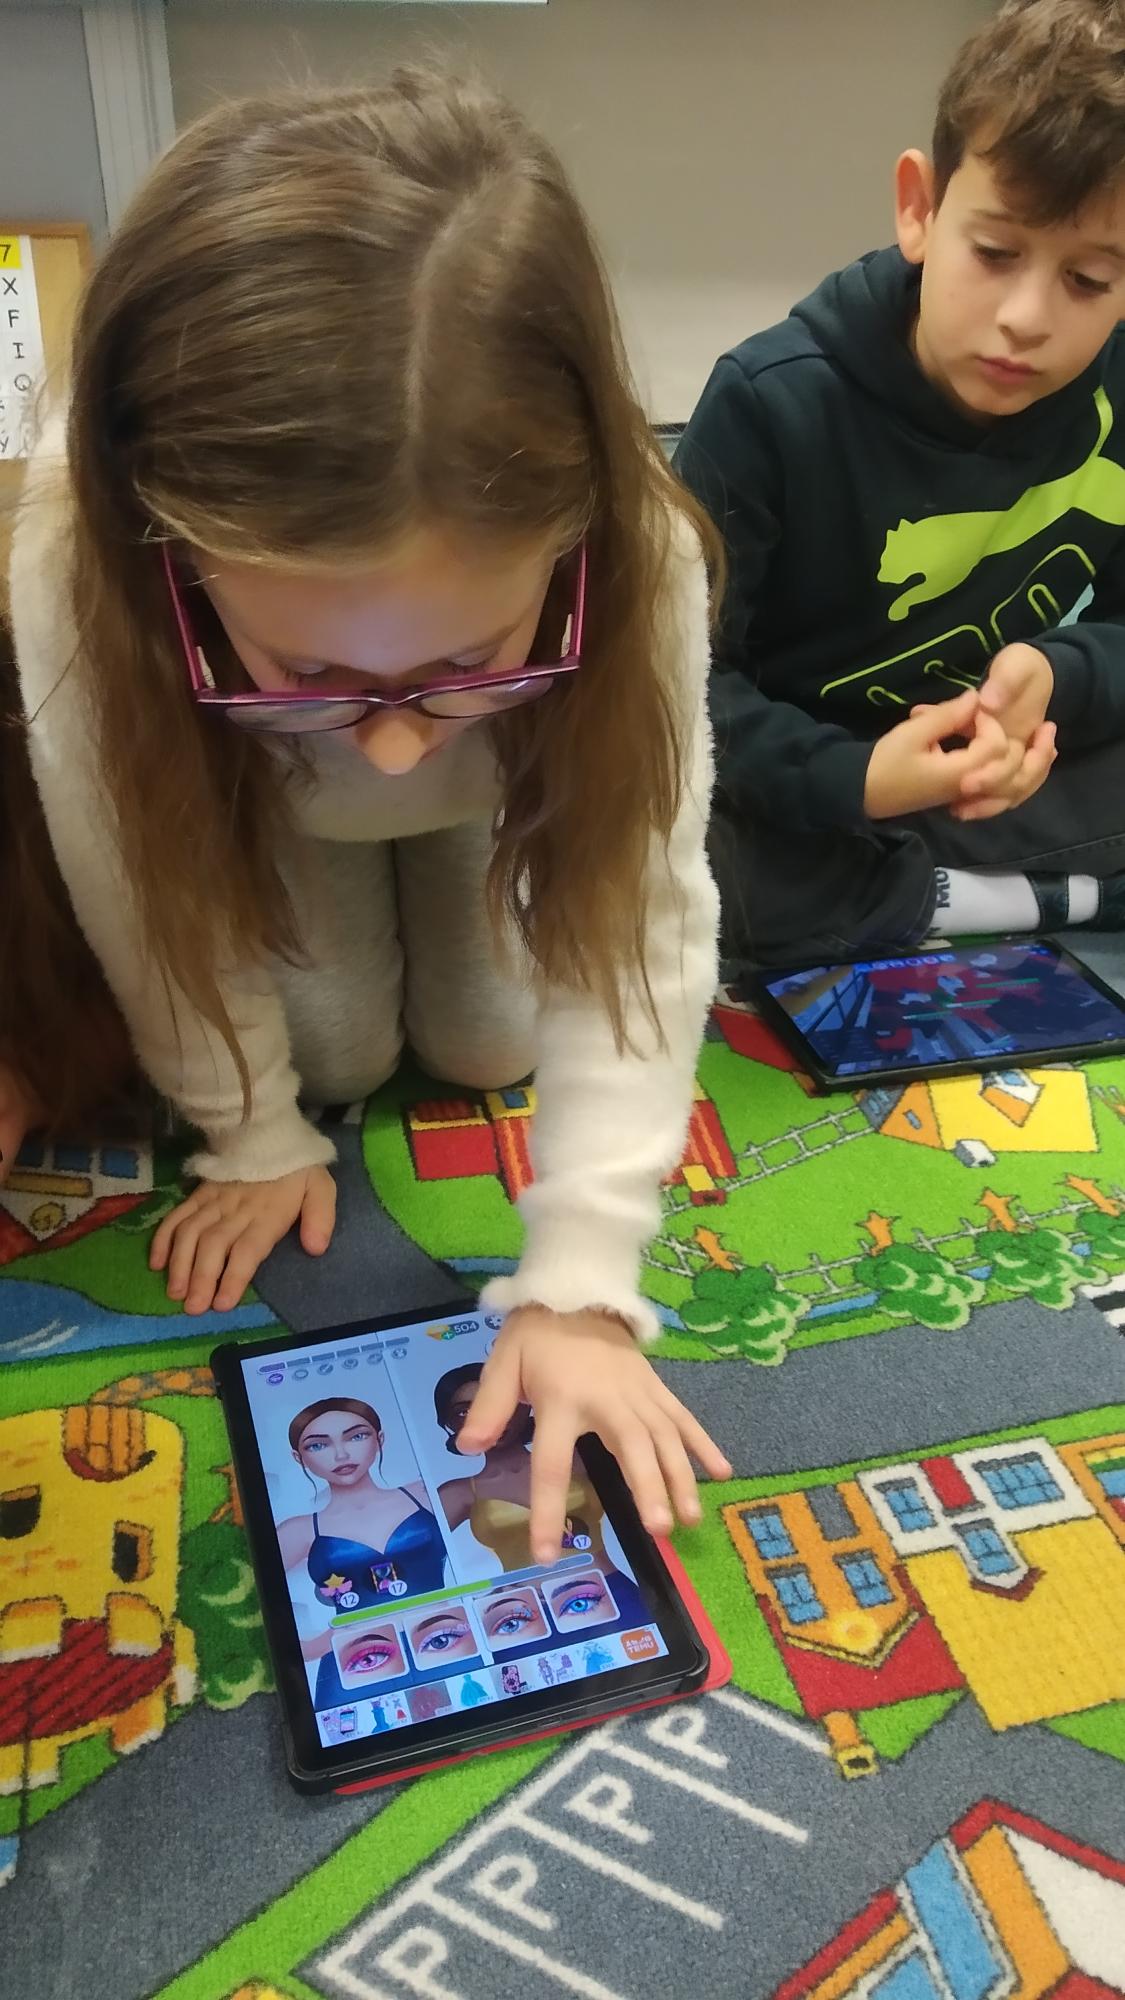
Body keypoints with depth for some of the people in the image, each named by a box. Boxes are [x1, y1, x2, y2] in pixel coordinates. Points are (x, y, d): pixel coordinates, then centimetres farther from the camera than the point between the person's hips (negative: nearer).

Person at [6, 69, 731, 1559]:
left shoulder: (637, 552, -42)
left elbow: (643, 924, -35)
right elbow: (154, 888, -27)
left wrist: (580, 1282, -37)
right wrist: (255, 1131, -14)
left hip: (501, 799, 1)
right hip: (258, 802, 0)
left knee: (489, 1046, -3)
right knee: (341, 1053, -6)